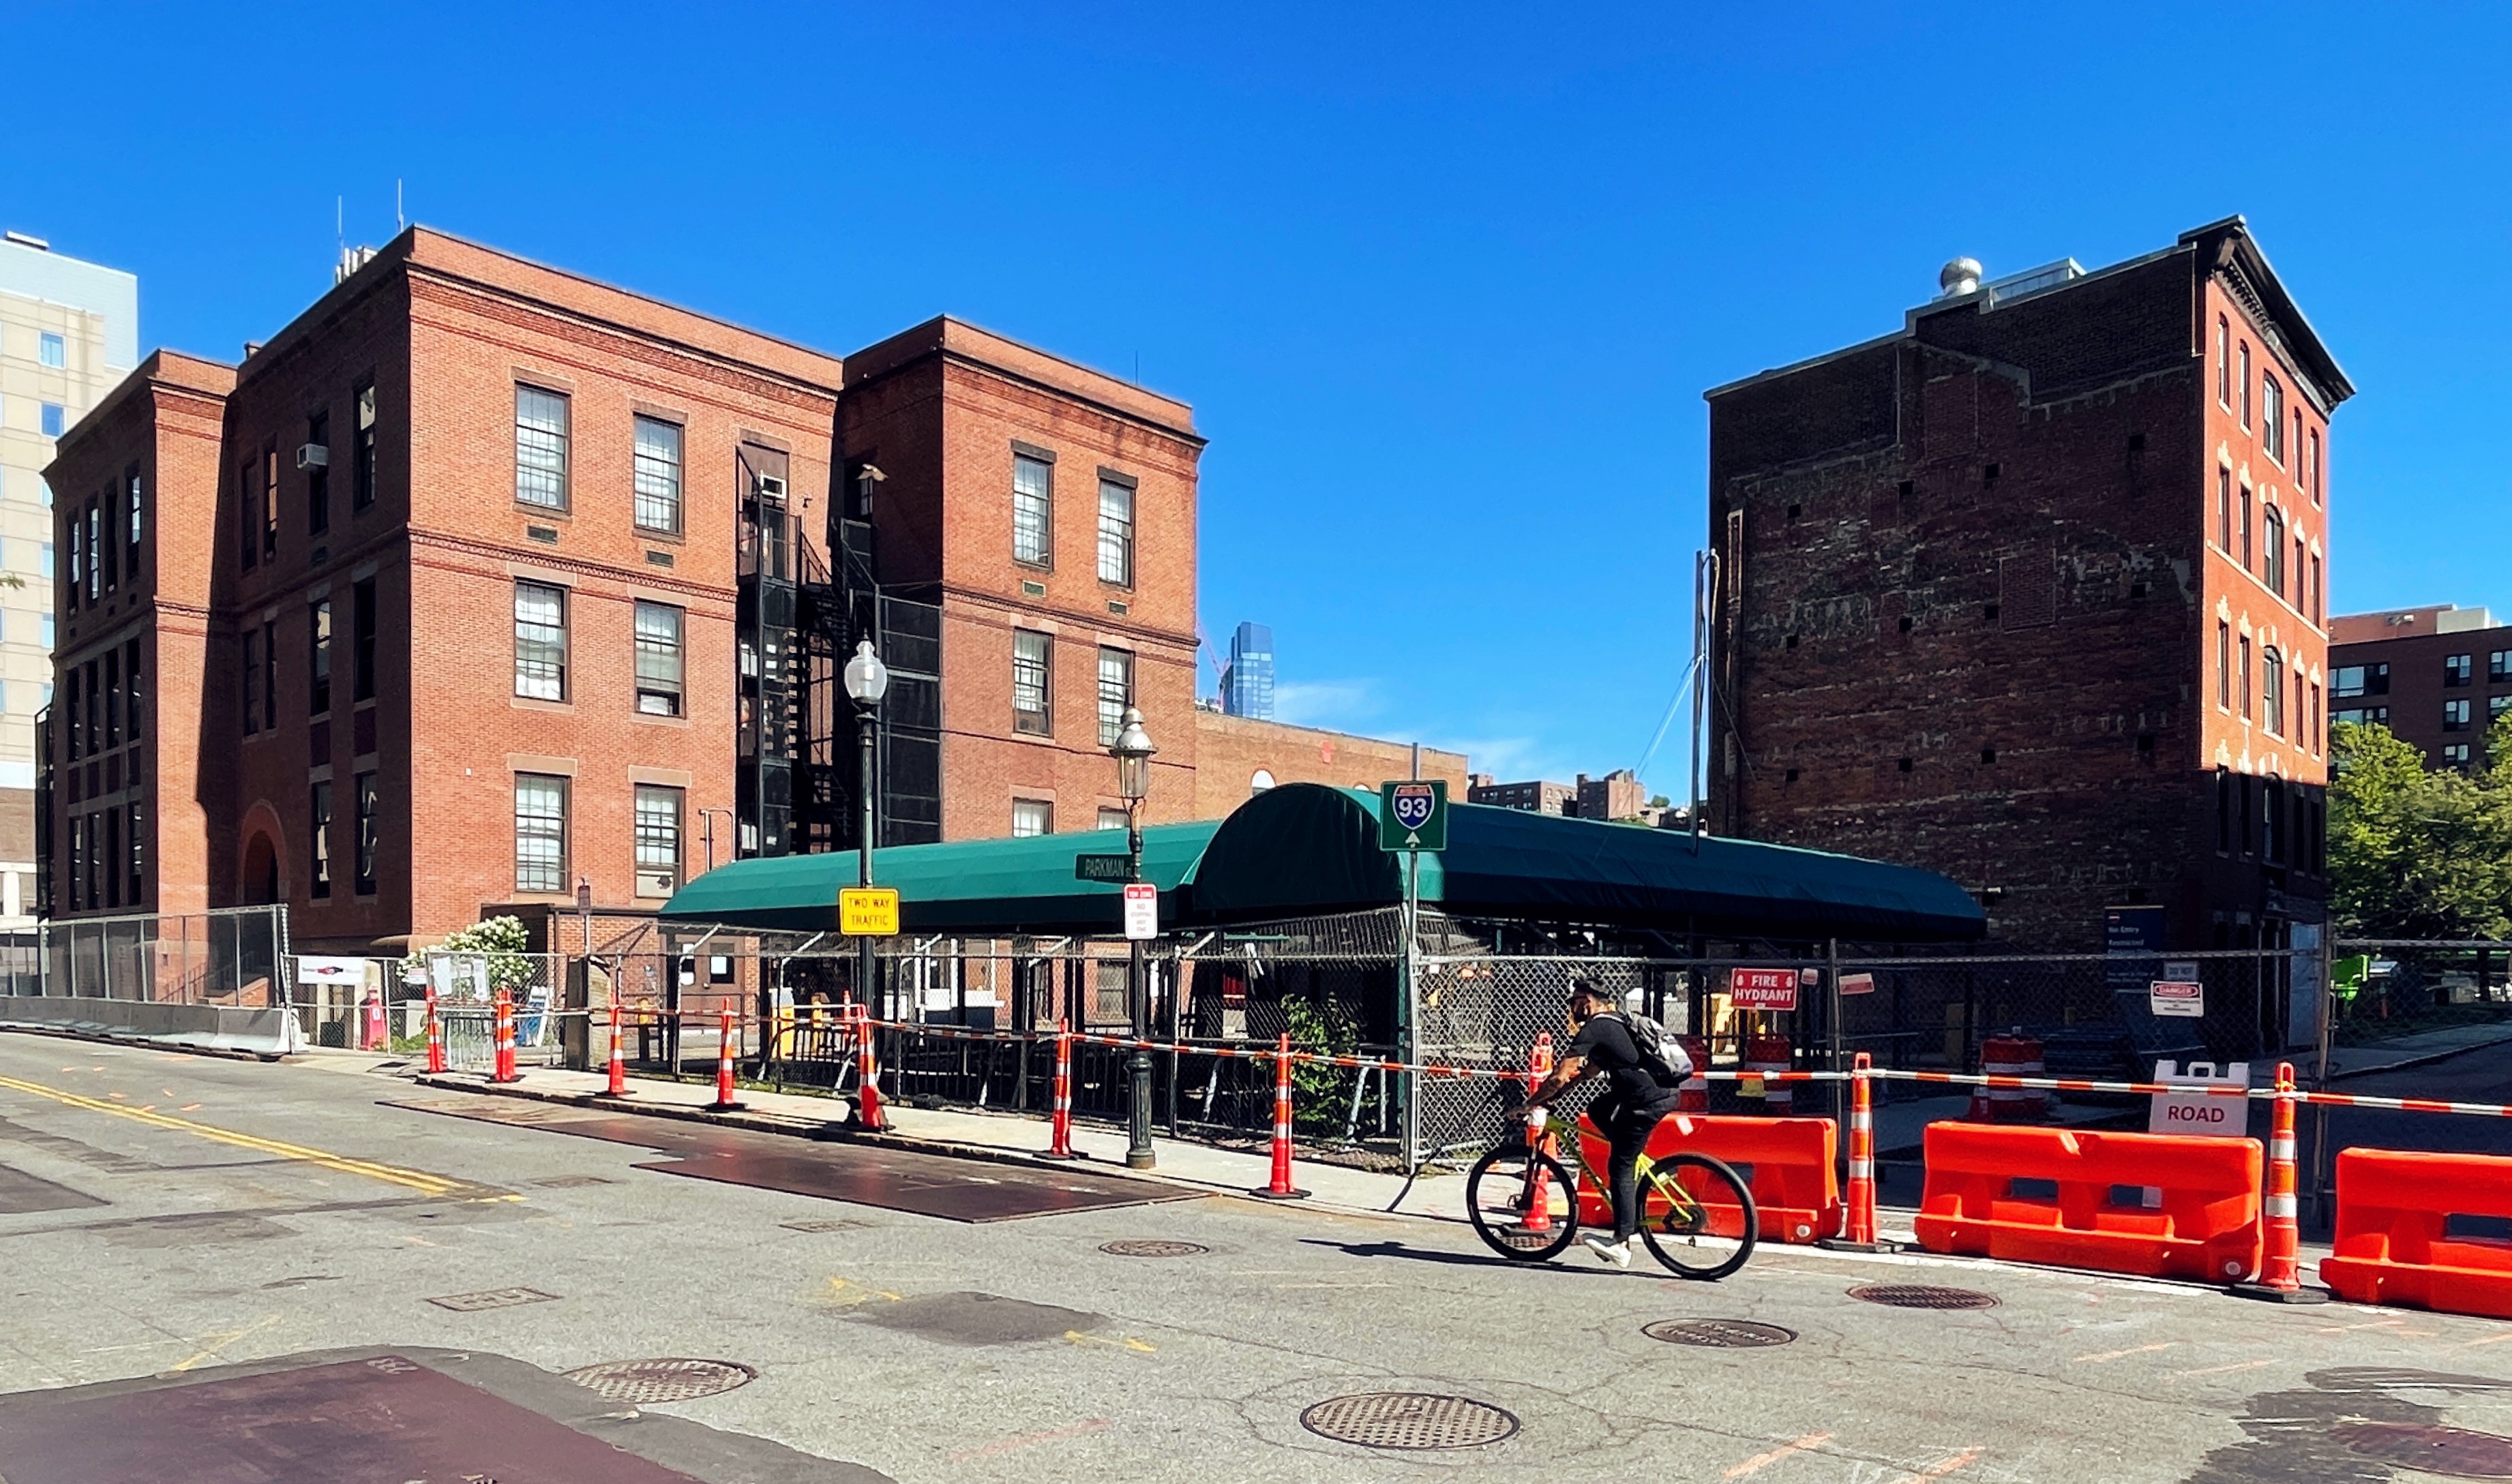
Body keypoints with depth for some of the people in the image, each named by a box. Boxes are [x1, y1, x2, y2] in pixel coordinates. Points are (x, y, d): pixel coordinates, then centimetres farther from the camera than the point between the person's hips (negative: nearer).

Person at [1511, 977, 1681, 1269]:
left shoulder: (1593, 1029, -8)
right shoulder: (1613, 1023, 21)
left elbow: (1559, 1077, -11)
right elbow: (1587, 1072, 27)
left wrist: (1526, 1105, -2)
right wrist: (1552, 1096, 22)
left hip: (1647, 1100, -9)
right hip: (1664, 1092, 9)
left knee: (1620, 1168, -2)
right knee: (1598, 1110, 23)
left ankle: (1621, 1245, -1)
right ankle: (1645, 1168, 19)